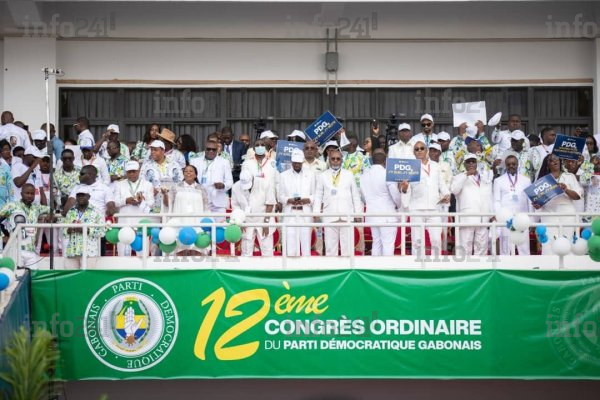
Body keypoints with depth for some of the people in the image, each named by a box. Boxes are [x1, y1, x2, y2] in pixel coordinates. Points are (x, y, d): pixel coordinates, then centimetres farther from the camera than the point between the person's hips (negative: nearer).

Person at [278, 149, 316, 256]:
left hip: (305, 212, 0)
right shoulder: (284, 175, 9)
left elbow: (315, 194, 8)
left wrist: (307, 200, -11)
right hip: (290, 213, 0)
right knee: (291, 245, -4)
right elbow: (280, 196, 8)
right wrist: (289, 200, -11)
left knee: (306, 242, -2)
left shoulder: (310, 174, 9)